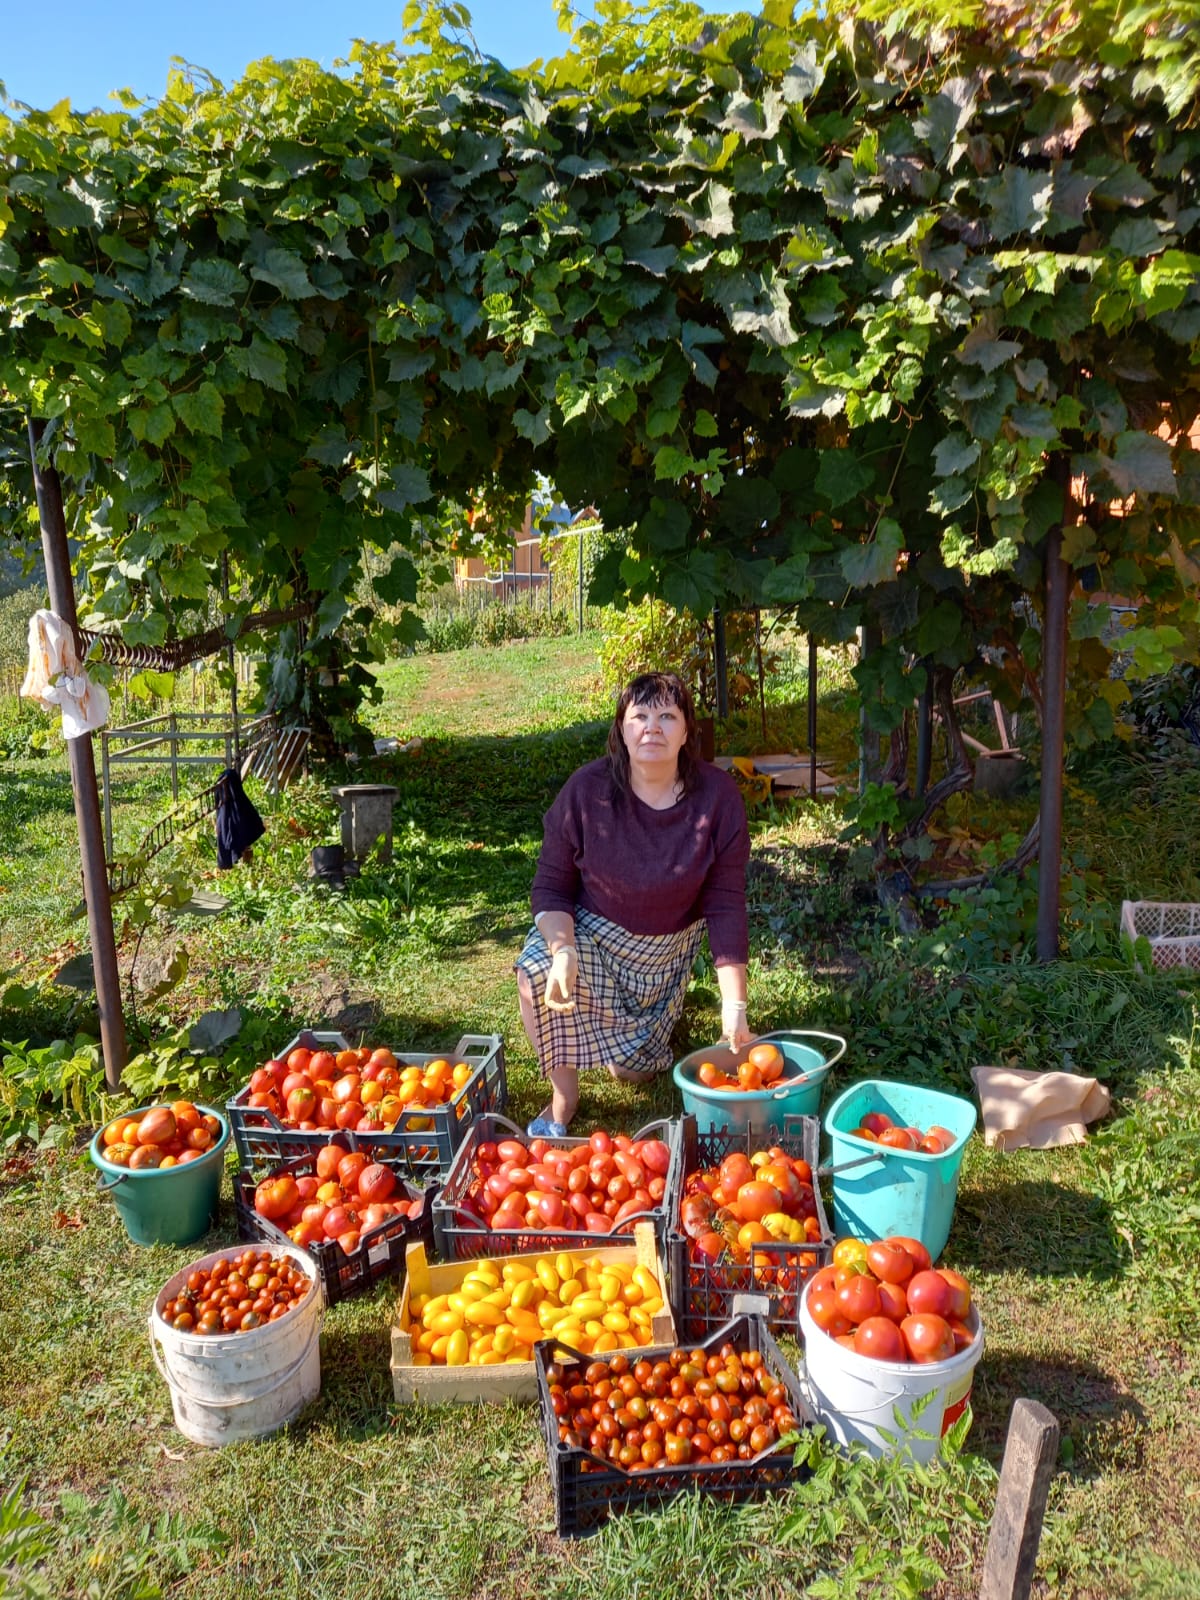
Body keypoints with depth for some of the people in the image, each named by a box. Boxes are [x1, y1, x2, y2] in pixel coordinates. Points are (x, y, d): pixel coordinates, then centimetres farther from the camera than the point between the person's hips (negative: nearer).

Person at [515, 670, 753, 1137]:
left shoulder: (718, 797, -20)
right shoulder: (587, 789, -22)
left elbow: (725, 906, -16)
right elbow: (551, 885, -14)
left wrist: (734, 1004, -19)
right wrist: (563, 949, -34)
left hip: (669, 949, 1)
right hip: (591, 930, -1)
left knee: (634, 1068, 5)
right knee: (537, 974, -33)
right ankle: (564, 1098, -10)